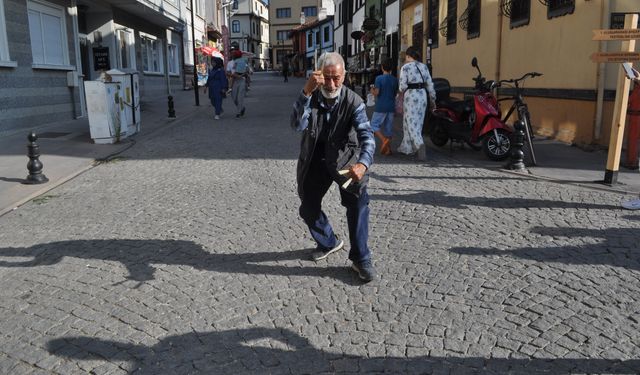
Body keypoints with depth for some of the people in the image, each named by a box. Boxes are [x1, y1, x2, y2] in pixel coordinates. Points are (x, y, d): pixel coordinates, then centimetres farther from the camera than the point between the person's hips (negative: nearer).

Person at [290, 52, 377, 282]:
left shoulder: (353, 102, -17)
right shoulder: (310, 96, -9)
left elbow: (366, 135, -28)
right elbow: (297, 125, -26)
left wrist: (363, 163, -48)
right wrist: (307, 91, -38)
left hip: (344, 157, -3)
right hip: (315, 159, 3)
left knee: (358, 199, -26)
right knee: (308, 209, 8)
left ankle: (361, 258, -13)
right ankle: (328, 242, 37)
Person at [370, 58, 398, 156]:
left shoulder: (379, 78, -10)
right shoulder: (395, 80, 6)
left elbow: (376, 93, -14)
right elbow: (396, 94, 12)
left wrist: (372, 90, 6)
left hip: (380, 107, -5)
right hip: (391, 107, 5)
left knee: (374, 125, 5)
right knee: (388, 127, 10)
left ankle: (384, 140, -16)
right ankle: (387, 149, 9)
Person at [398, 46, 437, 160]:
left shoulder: (405, 67, -7)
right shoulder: (424, 66, 8)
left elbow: (403, 86, -12)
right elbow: (430, 84, 7)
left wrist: (403, 90, 11)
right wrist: (433, 99, 13)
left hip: (411, 96, -6)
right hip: (423, 95, 6)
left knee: (412, 123, -5)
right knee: (414, 122, 14)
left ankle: (420, 145, -27)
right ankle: (406, 147, 24)